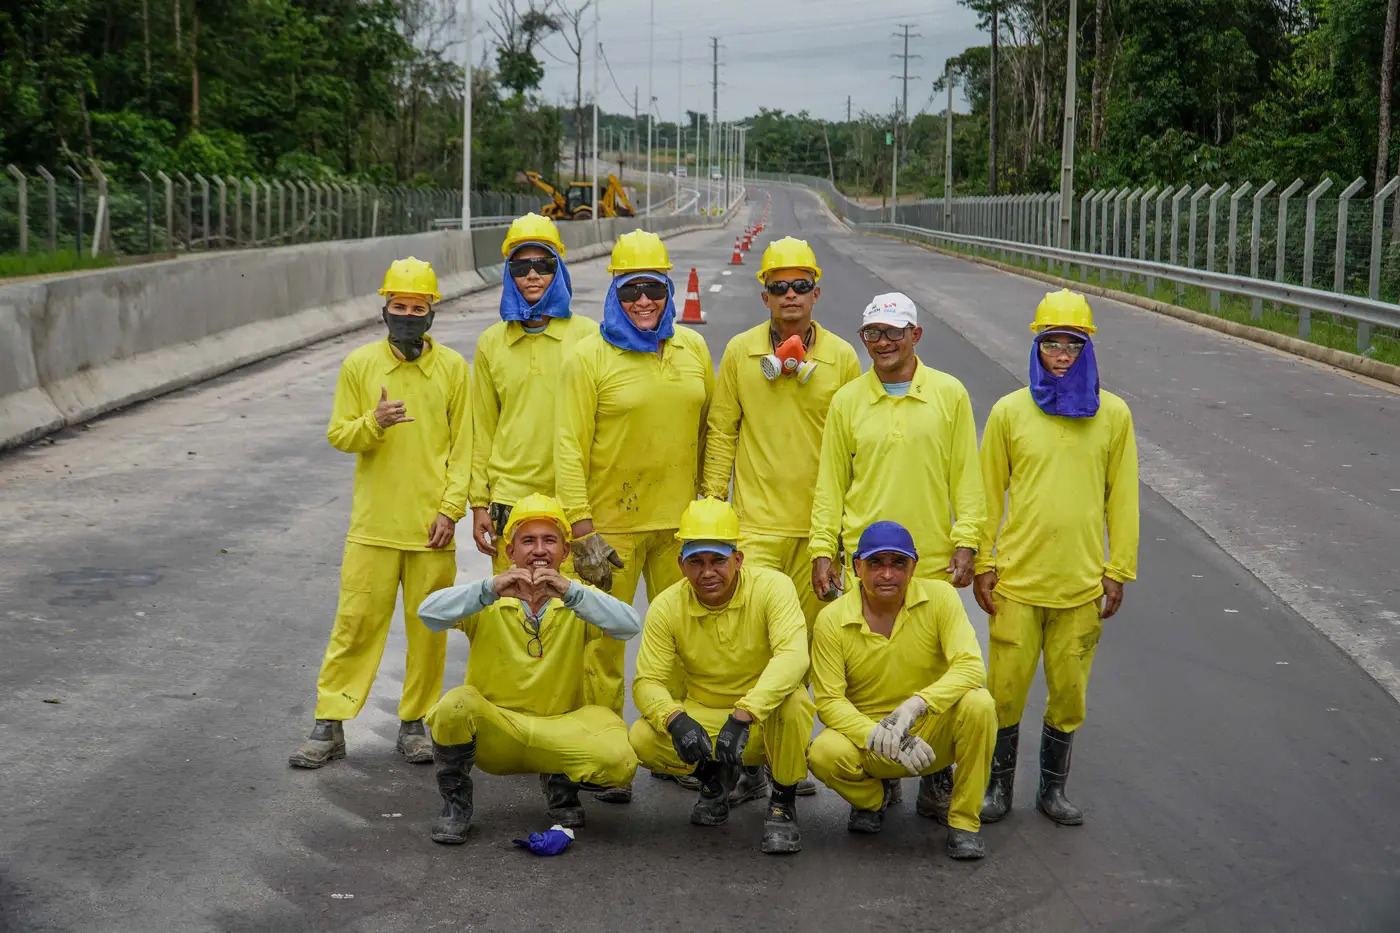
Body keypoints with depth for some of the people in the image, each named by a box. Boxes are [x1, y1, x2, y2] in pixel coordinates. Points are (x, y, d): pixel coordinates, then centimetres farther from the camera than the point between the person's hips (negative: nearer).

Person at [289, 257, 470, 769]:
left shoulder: (454, 368, 3)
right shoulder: (359, 364, 4)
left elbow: (463, 447, 2)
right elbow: (338, 435, 4)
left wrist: (451, 509, -6)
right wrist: (373, 423, -17)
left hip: (431, 525, 0)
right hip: (373, 524, 0)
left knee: (428, 627, 6)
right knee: (356, 622, 0)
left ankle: (414, 723, 20)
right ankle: (329, 726, 9)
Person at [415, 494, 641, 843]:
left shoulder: (578, 601, -1)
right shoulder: (488, 603, -3)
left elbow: (630, 625, -21)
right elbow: (429, 612, -21)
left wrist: (571, 592, -35)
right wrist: (490, 589, -36)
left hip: (558, 732, 1)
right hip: (491, 732, -1)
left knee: (620, 760, -26)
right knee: (454, 705, -32)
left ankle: (560, 784, 9)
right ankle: (456, 802, -4)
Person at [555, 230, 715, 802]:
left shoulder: (693, 349, 7)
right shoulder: (590, 357, -5)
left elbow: (709, 431, 16)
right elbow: (569, 448, -8)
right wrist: (582, 531, -13)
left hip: (679, 522, 4)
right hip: (611, 524, -4)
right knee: (604, 641, 0)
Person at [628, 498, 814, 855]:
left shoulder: (771, 587, -17)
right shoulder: (667, 607, -8)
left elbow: (793, 655, -32)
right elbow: (648, 681, -11)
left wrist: (743, 716, -44)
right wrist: (675, 719, -34)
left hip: (767, 720, -3)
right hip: (703, 716, 3)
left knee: (794, 699, -36)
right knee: (643, 739, -24)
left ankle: (783, 803, -10)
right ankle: (715, 777, 10)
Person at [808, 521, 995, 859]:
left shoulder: (939, 597, -10)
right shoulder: (832, 620, -10)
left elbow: (971, 667, -20)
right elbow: (828, 701, -11)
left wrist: (913, 706, -35)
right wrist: (880, 738, -28)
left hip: (932, 734, 0)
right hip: (866, 737, 0)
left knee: (978, 703, -30)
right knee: (824, 753, -32)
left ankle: (964, 820, -8)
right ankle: (875, 797, 8)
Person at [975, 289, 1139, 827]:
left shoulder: (1113, 414, 2)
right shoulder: (1009, 412, 0)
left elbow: (1122, 498, 5)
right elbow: (988, 493, 5)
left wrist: (1118, 570, 3)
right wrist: (981, 563, 1)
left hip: (1083, 582, 1)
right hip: (1016, 580, -1)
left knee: (1069, 691, 8)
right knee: (1006, 688, 4)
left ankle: (1053, 788, 26)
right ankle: (999, 785, 22)